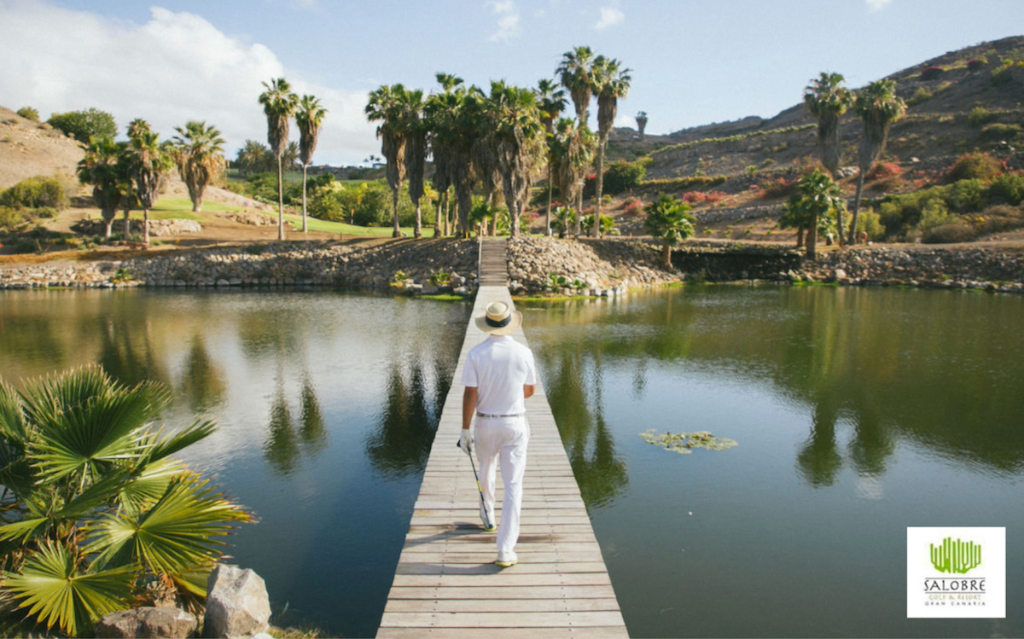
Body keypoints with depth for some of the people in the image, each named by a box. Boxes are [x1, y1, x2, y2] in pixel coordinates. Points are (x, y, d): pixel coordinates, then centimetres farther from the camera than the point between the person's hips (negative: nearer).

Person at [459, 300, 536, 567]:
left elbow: (470, 394, -12)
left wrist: (465, 429, -4)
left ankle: (488, 516, 51)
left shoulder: (476, 353, -11)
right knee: (513, 485, 1)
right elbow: (529, 390, 4)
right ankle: (506, 550, -1)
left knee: (486, 470, 27)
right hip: (515, 424, 0)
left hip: (485, 423, 1)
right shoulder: (523, 352, -8)